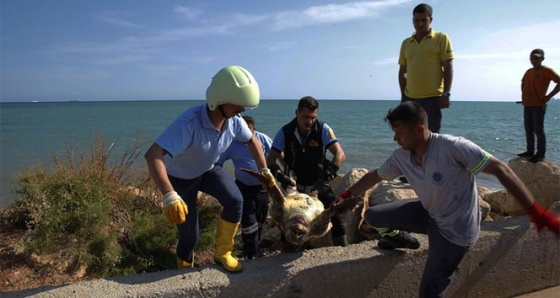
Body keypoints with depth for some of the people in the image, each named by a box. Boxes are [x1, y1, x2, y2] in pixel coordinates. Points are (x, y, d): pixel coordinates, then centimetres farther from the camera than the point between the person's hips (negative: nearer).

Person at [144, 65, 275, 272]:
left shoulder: (234, 121, -20)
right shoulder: (189, 122, -40)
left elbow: (252, 141, 2)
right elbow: (153, 155, -49)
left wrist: (264, 171, -3)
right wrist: (169, 195, -61)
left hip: (208, 170, 5)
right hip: (180, 178, -4)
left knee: (235, 201, -21)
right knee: (189, 234, -1)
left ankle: (222, 253, 1)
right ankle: (185, 269, 32)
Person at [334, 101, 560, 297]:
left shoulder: (453, 147, -30)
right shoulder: (401, 157, -9)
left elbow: (500, 170, -26)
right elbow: (375, 176, 7)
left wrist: (536, 212, -30)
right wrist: (346, 196, 14)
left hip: (455, 228, -6)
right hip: (428, 213, 6)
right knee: (372, 216, 3)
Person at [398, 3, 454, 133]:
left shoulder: (441, 38, 2)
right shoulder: (406, 43, 13)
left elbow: (448, 68, -3)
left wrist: (446, 94, -10)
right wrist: (403, 94, 8)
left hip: (432, 98, -4)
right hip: (409, 98, 4)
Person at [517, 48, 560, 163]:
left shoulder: (546, 71, -8)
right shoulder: (528, 72, 14)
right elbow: (523, 84, 30)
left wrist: (548, 96, -16)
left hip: (538, 106, -7)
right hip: (527, 106, 7)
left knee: (539, 131, -5)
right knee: (529, 130, 11)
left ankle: (540, 154, 1)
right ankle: (530, 151, 20)